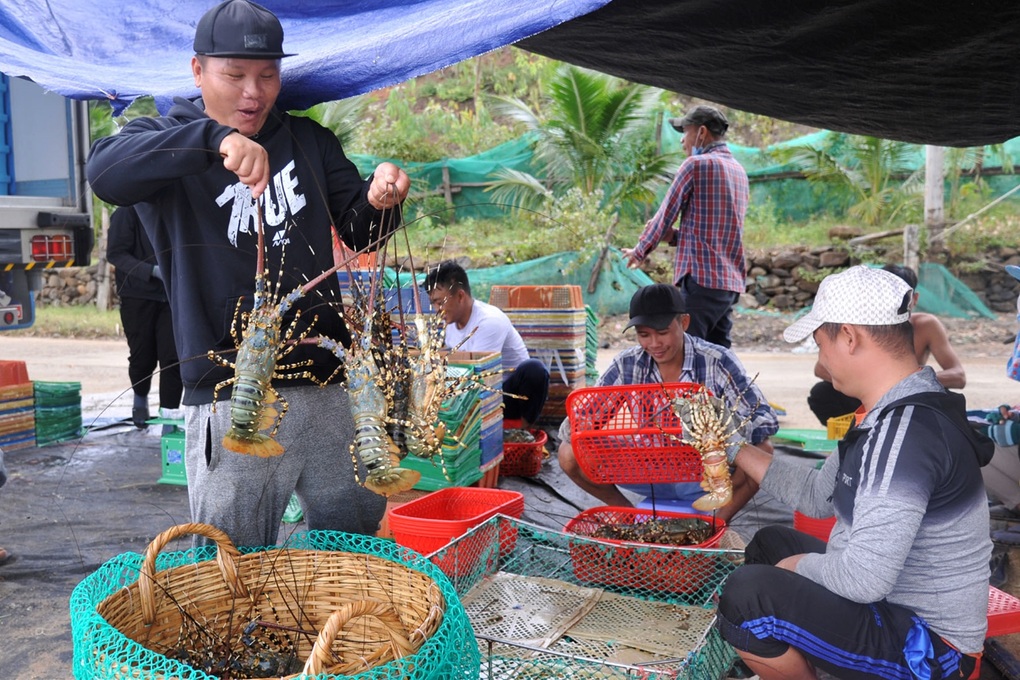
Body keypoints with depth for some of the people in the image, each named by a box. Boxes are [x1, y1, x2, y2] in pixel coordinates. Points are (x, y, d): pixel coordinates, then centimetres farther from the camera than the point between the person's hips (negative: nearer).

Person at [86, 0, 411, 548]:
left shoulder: (308, 141, 13)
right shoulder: (168, 142, 2)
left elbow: (359, 234, 11)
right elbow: (104, 173, -20)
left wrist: (378, 201, -12)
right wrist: (213, 138, -34)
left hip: (326, 386, 4)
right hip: (229, 399, -3)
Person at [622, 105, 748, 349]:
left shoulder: (696, 164, -7)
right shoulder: (739, 171, 19)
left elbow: (666, 213, 0)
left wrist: (640, 250, 14)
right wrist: (674, 236, 13)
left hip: (702, 278, -9)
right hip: (731, 282, 9)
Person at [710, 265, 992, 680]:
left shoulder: (906, 429, -29)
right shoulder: (895, 413, 5)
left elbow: (866, 577, -35)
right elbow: (818, 495, 14)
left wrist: (802, 565, -14)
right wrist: (733, 449, 12)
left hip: (925, 646, -10)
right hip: (891, 602, 10)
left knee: (747, 596, -24)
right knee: (770, 545, 22)